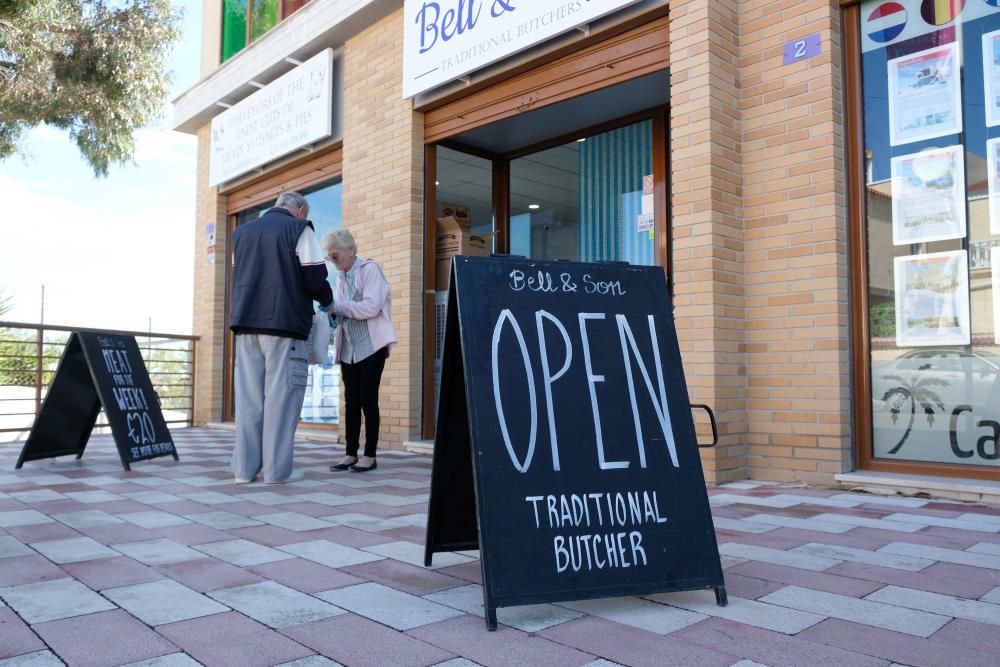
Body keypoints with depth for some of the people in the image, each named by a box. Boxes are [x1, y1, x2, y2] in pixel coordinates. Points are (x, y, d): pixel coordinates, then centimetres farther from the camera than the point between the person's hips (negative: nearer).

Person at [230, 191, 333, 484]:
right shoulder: (299, 229, 0)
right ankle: (277, 468, -2)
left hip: (246, 322, 6)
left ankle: (245, 467, 7)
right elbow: (315, 279, -7)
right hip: (283, 323, -5)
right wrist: (327, 300, 12)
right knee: (281, 394, -2)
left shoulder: (242, 231, 20)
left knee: (248, 395, 7)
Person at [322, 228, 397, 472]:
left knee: (368, 400, -4)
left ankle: (370, 455, 4)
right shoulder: (342, 279, 14)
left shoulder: (370, 269, -5)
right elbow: (340, 312, 12)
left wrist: (338, 306, -18)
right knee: (351, 401, 5)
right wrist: (330, 312, -10)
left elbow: (372, 306, -17)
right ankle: (351, 454, 11)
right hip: (349, 349, 6)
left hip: (371, 346, -6)